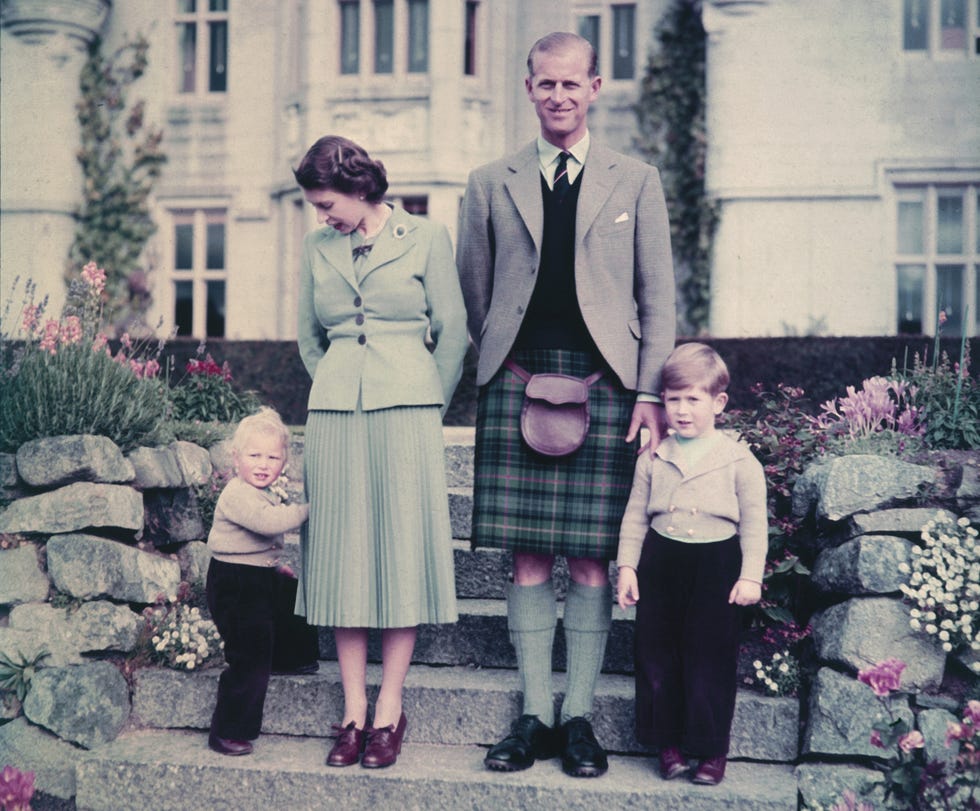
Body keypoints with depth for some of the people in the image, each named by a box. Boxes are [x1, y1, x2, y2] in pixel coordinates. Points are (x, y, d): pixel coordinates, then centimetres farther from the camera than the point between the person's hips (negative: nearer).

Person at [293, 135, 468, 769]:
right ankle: (354, 712, 10)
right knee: (342, 556, 2)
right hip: (335, 413, 3)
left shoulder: (426, 238, 3)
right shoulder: (319, 248, 12)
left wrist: (428, 407, 5)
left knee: (401, 552, -1)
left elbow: (453, 331, 4)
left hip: (406, 411, -3)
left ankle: (391, 711, 7)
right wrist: (338, 391, 14)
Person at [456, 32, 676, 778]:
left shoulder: (635, 182, 10)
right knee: (527, 558, 2)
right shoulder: (491, 184, 12)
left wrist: (651, 393, -1)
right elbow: (473, 292, 16)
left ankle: (579, 719, 11)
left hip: (603, 384, -1)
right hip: (518, 386, 1)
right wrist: (504, 362, 8)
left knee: (592, 559, 1)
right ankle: (535, 717, 12)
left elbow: (659, 297, 7)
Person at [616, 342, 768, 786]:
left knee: (710, 659, 1)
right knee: (657, 656, 7)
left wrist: (750, 576, -7)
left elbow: (754, 522, -1)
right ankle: (669, 742, 20)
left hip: (715, 566, -3)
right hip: (661, 562, 3)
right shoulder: (653, 458, 5)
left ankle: (711, 749, 13)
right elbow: (635, 516, 9)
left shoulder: (739, 459, -3)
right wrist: (627, 566, 3)